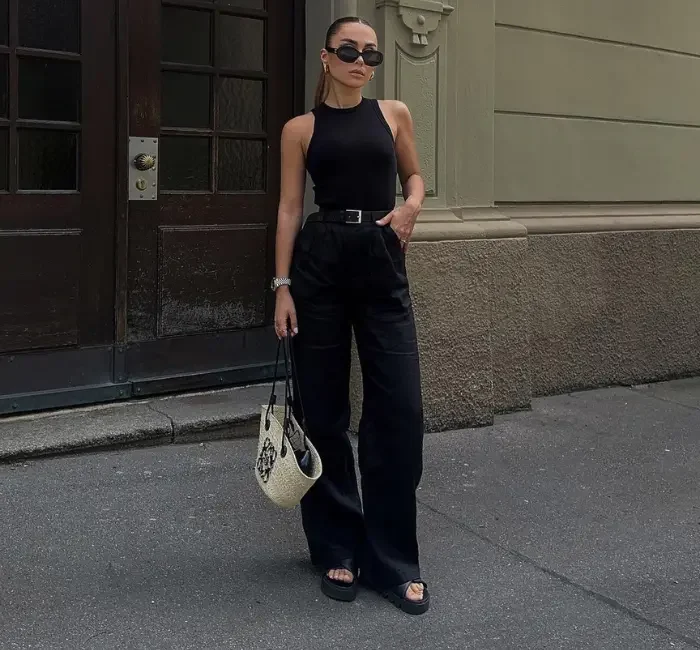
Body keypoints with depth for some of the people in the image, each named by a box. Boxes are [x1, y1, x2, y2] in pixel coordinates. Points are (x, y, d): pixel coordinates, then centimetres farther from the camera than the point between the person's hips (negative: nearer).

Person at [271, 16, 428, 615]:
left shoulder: (394, 114, 10)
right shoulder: (301, 129, 5)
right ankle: (337, 549, 20)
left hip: (383, 265, 1)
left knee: (399, 411, -5)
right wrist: (282, 286, -5)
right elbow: (290, 209, 3)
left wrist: (411, 205, -1)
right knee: (325, 411, 4)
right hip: (320, 264, -1)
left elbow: (413, 175, 22)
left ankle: (393, 560, 8)